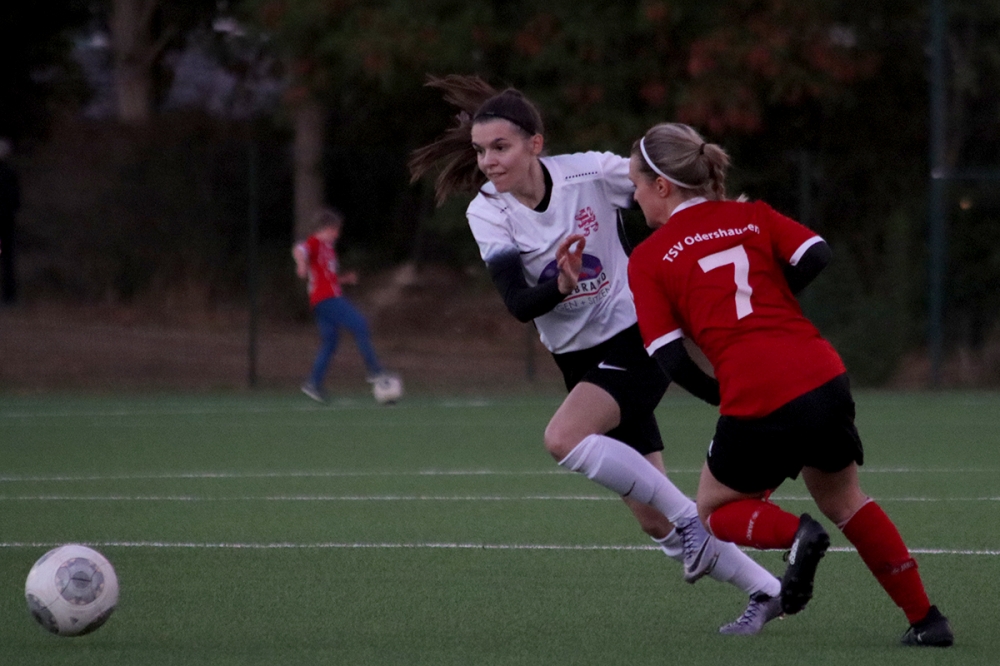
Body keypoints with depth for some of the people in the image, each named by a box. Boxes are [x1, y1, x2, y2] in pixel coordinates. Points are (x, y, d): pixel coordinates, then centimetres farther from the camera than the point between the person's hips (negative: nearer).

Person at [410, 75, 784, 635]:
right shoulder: (486, 211, -9)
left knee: (564, 437, -29)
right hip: (579, 356, 4)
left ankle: (691, 521, -18)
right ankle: (766, 589, 15)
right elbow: (519, 305, -19)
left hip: (637, 337, -4)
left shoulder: (591, 173, -17)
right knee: (653, 516, 2)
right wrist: (560, 287, -38)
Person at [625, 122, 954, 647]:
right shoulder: (751, 217, 15)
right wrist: (770, 304, 17)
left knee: (715, 510, 19)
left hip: (755, 401, -4)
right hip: (823, 378, 4)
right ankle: (926, 619, 18)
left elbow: (669, 358, -1)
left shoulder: (647, 260, 5)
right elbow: (815, 256, 0)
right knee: (843, 500, 24)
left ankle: (795, 534, -12)